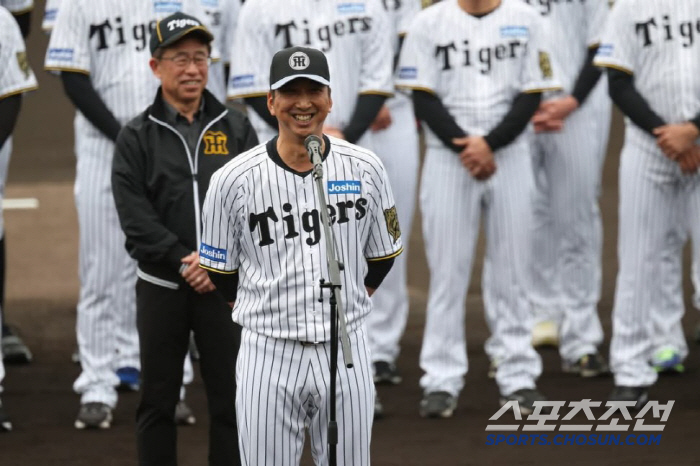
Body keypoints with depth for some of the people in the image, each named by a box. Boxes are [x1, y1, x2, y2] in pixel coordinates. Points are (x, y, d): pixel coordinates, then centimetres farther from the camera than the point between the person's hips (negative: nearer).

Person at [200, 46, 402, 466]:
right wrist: (273, 317, 8)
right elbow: (220, 273, 5)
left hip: (347, 352, 2)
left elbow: (383, 257, 14)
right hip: (268, 353, -1)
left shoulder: (366, 170, 1)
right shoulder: (234, 180, -5)